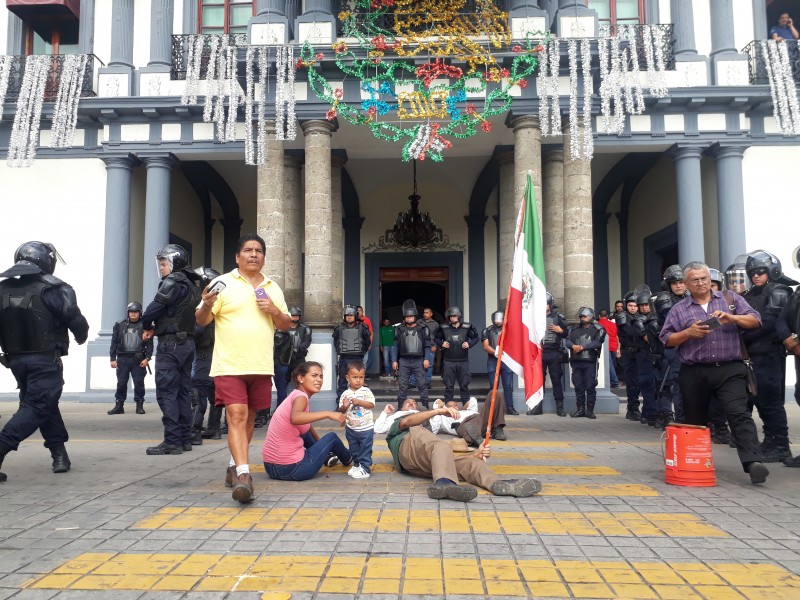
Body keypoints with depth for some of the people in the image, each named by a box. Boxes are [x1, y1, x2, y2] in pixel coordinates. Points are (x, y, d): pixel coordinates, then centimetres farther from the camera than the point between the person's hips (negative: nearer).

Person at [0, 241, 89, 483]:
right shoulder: (52, 290, -11)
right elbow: (76, 321, -11)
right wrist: (81, 337, 10)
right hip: (44, 361, -6)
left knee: (45, 403, 19)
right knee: (37, 407, 0)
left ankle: (59, 454, 25)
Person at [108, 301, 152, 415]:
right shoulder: (119, 325, 8)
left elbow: (149, 344, 0)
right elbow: (114, 342, 8)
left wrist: (147, 358, -10)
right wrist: (113, 359, 3)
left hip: (139, 360, -2)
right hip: (122, 359, 2)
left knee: (139, 383, 0)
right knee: (121, 383, 4)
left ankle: (139, 405, 9)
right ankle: (119, 405, 11)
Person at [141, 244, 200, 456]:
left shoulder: (172, 282, -10)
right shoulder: (190, 285, 18)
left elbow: (154, 308, -17)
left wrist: (147, 326, 3)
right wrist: (155, 327, 7)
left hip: (171, 343, -9)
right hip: (188, 342, 9)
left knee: (166, 392, -7)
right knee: (183, 391, 11)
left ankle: (173, 441, -8)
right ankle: (185, 439, 15)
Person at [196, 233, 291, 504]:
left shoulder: (273, 288, 12)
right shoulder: (224, 283, -1)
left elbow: (286, 325, 16)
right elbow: (202, 320, -3)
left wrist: (275, 311, -5)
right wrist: (207, 305, -25)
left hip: (261, 366, 5)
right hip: (229, 365, -4)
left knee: (249, 418, 12)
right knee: (236, 416, -13)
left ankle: (234, 467, 28)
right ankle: (243, 475, -17)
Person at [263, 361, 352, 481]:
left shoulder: (295, 395, 12)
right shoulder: (300, 396, -15)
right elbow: (295, 418, -38)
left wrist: (320, 443, 40)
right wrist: (328, 414, -36)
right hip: (291, 469, -8)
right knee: (332, 437, 12)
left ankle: (326, 457, 50)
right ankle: (348, 459, 42)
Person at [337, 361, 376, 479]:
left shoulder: (366, 391, -8)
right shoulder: (345, 394, -3)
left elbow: (371, 404, -14)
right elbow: (341, 410, 0)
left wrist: (359, 402, -24)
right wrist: (344, 407, -22)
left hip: (366, 428, -3)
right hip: (351, 428, 3)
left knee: (365, 449, 2)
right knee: (353, 449, 18)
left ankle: (365, 469, 11)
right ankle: (356, 464, 35)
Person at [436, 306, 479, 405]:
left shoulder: (466, 327, -3)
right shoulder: (444, 328, -1)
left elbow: (476, 337, 8)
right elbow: (437, 338, 14)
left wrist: (469, 343, -9)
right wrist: (441, 343, -7)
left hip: (463, 361, 0)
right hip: (448, 362, 0)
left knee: (464, 385, 8)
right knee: (449, 386, 7)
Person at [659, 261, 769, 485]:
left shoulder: (731, 299, 11)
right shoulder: (679, 309, 10)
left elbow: (755, 320, 4)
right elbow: (667, 339, 6)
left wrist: (732, 318, -14)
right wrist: (688, 333, -11)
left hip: (729, 370, -1)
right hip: (694, 373, 2)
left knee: (739, 414, -15)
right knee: (695, 421, 11)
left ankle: (753, 462, -20)